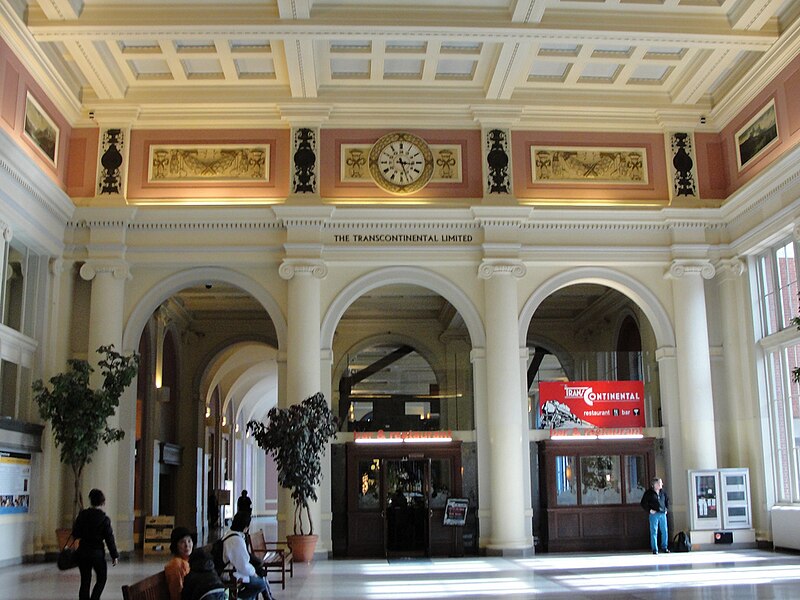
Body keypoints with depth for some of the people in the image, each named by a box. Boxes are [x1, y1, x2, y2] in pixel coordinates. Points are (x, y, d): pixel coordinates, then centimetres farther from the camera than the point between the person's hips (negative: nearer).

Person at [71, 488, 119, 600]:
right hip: (97, 553, -3)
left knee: (85, 580, 12)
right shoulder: (104, 519, -12)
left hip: (82, 552, 3)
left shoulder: (82, 515, -3)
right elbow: (109, 539, -10)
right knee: (102, 578, 13)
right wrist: (114, 555, -3)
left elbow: (75, 534, 2)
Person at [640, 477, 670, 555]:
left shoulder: (663, 492, 10)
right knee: (654, 532, -4)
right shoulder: (649, 493, -5)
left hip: (663, 514, 5)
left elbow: (667, 500, 27)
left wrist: (667, 509, 16)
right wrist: (649, 510, -10)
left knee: (664, 531, 6)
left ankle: (664, 547, 20)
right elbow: (643, 503, -3)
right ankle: (654, 549, 1)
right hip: (654, 514, -5)